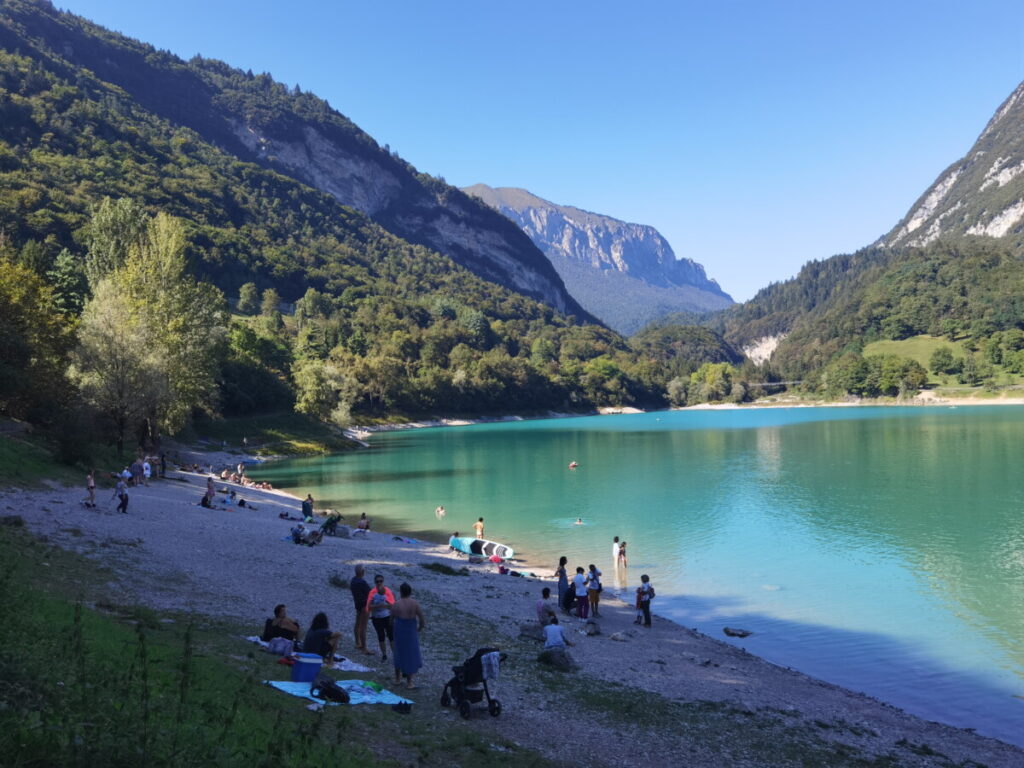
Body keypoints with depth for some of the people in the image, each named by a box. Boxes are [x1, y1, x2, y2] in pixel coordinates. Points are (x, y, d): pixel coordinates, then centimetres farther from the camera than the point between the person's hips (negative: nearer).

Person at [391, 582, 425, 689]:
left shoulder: (396, 604, -11)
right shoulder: (415, 604, -11)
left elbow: (391, 617, -4)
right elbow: (422, 620, -8)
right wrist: (419, 629, 10)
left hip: (399, 632, 1)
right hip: (411, 632, -1)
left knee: (399, 654, 21)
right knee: (410, 656, 10)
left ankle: (397, 678, 34)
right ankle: (409, 682, 15)